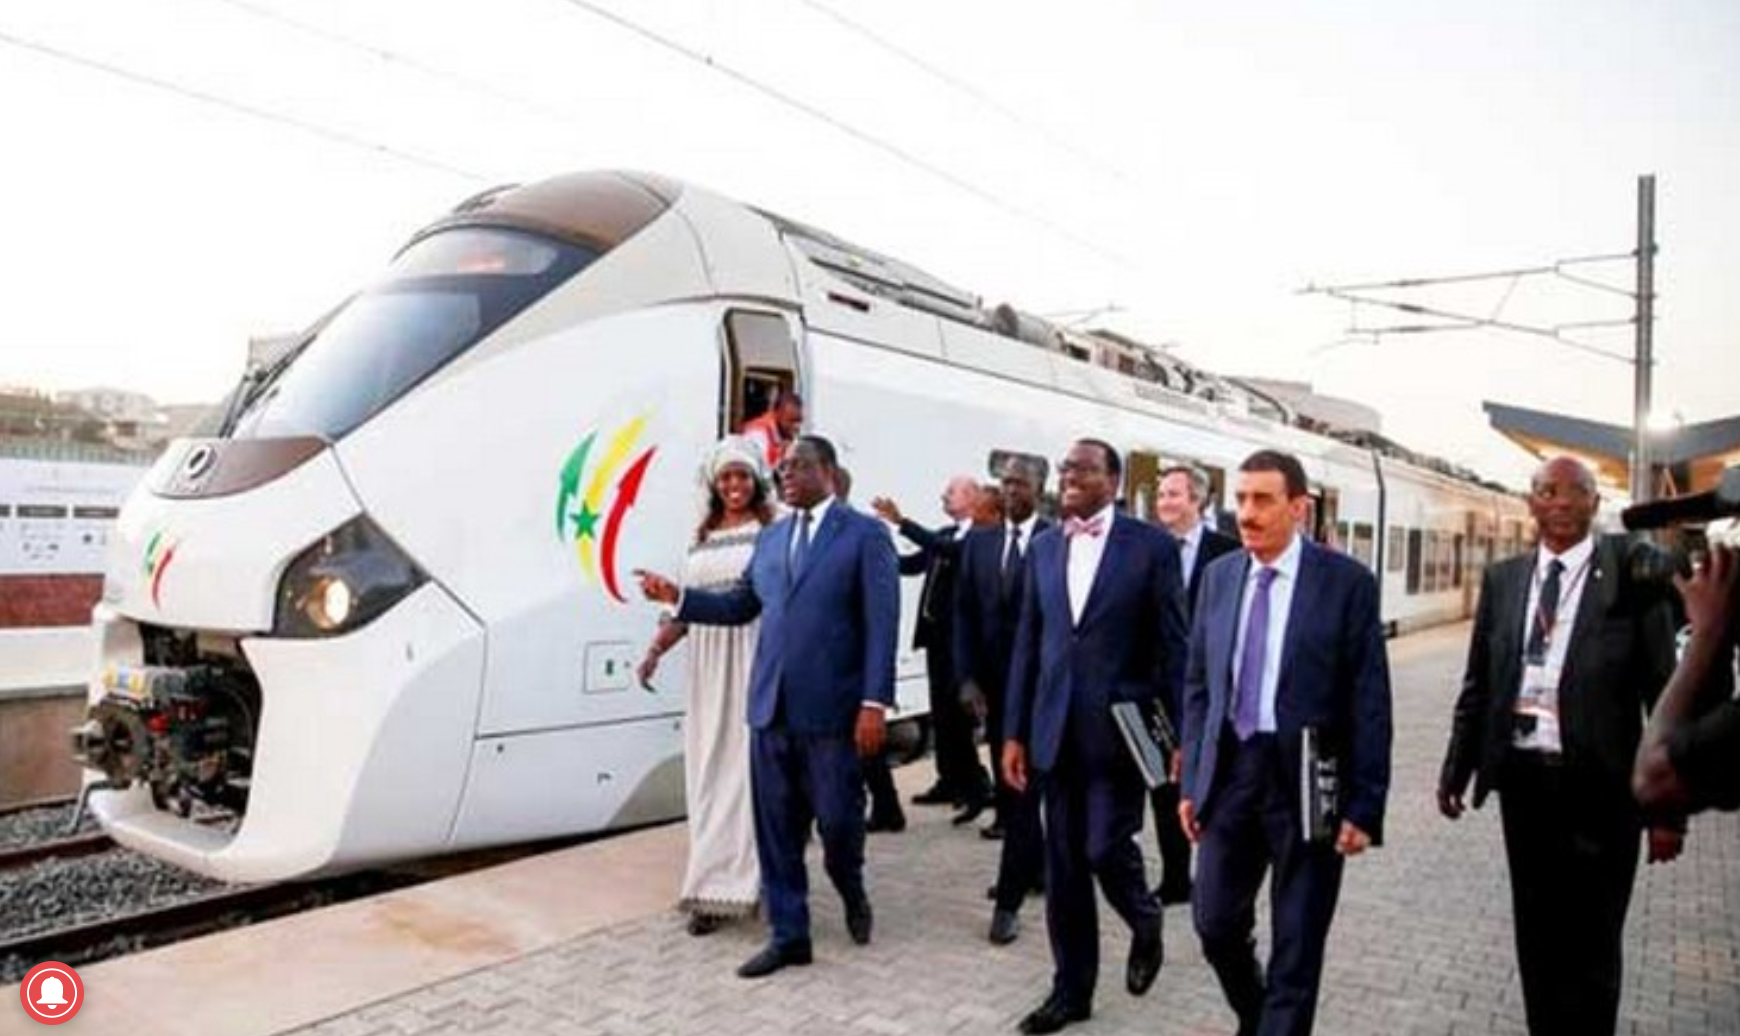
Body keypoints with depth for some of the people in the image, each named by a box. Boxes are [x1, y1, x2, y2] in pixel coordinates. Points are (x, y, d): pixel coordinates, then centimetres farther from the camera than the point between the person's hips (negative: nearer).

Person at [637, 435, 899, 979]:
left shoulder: (865, 534, -4)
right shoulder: (771, 537, 14)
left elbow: (882, 623, -9)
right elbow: (741, 604, 15)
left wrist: (875, 702, -15)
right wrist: (678, 597, 1)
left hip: (831, 708, -5)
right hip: (771, 706, 5)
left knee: (838, 820, 5)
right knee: (776, 829, 10)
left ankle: (852, 893, 37)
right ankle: (788, 935, 23)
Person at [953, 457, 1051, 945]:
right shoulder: (979, 539, 7)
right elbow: (964, 613, 6)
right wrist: (968, 678, -2)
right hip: (993, 683, 5)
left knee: (1024, 787, -3)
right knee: (1009, 785, 15)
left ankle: (1009, 898, 3)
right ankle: (1033, 866, 34)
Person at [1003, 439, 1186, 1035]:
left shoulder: (1151, 545, -4)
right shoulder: (1043, 547, 9)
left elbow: (1174, 645, -4)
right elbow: (1027, 642, 9)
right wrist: (1014, 731, 7)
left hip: (1120, 728, -4)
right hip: (1056, 731, 4)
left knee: (1106, 850, -4)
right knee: (1064, 866, 10)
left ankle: (1145, 924, 30)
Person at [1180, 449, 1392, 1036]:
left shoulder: (1347, 582, -8)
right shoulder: (1218, 576, 5)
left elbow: (1369, 702, -8)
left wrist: (1364, 806, -10)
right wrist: (1191, 780, 7)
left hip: (1308, 782, -4)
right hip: (1230, 772, 4)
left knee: (1296, 944, 8)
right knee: (1216, 923, 13)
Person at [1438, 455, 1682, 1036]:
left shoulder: (1633, 575, -5)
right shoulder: (1503, 579, 6)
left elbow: (1662, 689, -6)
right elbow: (1478, 684, 10)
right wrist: (1455, 770, 8)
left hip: (1597, 784, -4)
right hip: (1522, 776, 4)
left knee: (1590, 944, 5)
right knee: (1536, 935, 16)